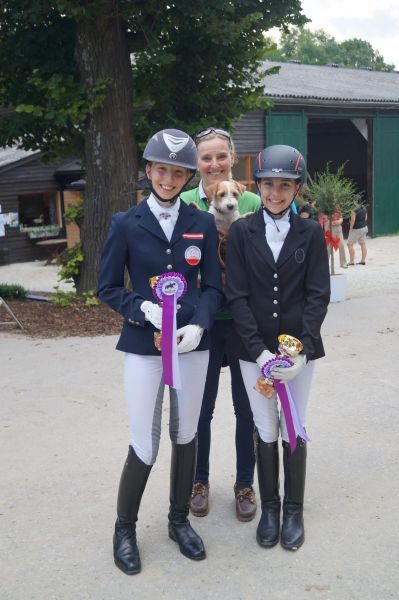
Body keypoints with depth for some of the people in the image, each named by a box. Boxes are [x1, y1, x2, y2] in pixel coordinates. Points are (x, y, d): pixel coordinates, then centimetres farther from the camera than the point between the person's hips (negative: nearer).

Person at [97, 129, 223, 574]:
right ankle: (125, 528, 23)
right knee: (145, 446, -1)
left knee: (185, 435, 14)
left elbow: (212, 286, 3)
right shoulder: (126, 224, -3)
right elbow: (107, 288, 0)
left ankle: (179, 520, 34)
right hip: (143, 346, -2)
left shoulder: (202, 224, 2)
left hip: (193, 342, 3)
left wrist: (198, 324, -15)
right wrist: (143, 308, -18)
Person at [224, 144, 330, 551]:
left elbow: (318, 295, -3)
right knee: (266, 432, 8)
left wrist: (301, 349, -15)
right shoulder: (241, 231, -1)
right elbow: (236, 295, -5)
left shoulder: (311, 233, 0)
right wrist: (259, 350, -14)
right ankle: (269, 507, 27)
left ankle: (294, 510, 26)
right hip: (253, 348, 0)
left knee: (294, 432, 8)